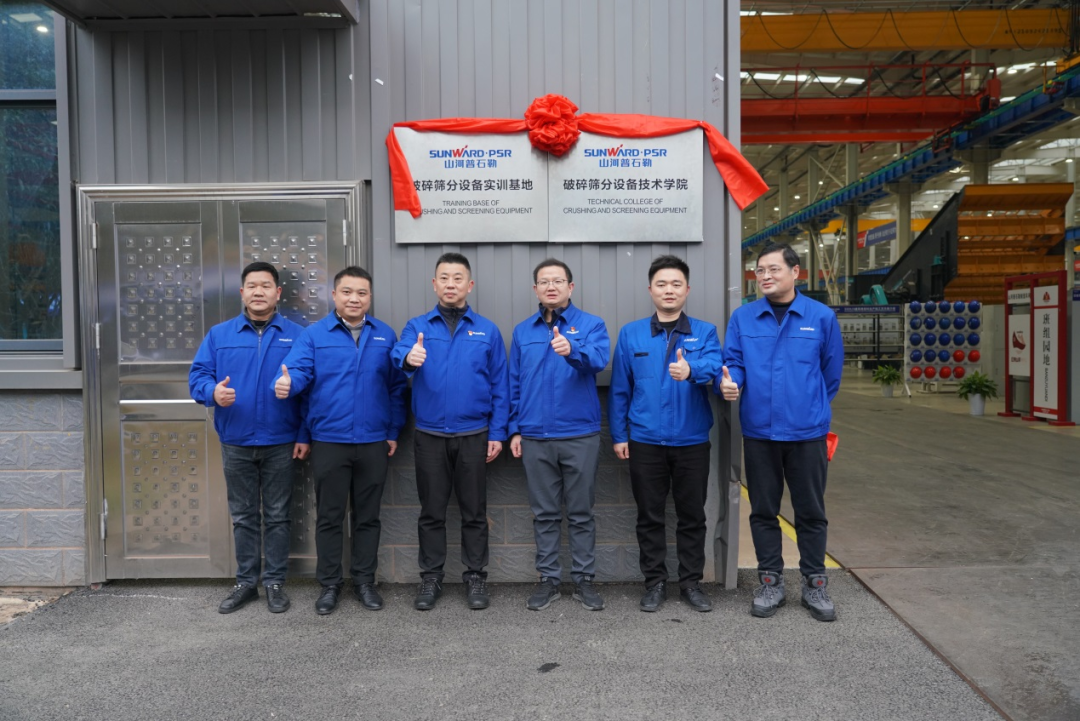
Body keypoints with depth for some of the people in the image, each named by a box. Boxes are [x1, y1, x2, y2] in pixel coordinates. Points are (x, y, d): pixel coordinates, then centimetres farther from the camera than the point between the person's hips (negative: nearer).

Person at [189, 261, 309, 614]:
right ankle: (246, 582, 25)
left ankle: (275, 582, 21)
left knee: (277, 516, 8)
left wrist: (304, 434, -7)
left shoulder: (296, 335, 1)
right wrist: (213, 391, -21)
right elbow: (197, 375, 3)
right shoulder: (219, 334, 6)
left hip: (281, 444, -2)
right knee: (243, 517, 13)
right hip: (236, 443, 2)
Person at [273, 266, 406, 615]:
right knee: (329, 517, 9)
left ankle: (364, 580, 26)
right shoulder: (314, 334, 0)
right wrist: (286, 384, -38)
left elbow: (396, 387, 7)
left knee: (368, 516, 12)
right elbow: (299, 369, -14)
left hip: (373, 442, 1)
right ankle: (330, 583, 23)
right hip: (328, 442, -1)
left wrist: (394, 432, 4)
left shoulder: (385, 335, 6)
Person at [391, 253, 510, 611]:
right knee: (431, 511, 10)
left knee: (474, 511, 9)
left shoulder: (487, 330, 3)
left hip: (474, 435, 0)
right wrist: (409, 357, -43)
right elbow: (399, 354, -19)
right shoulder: (417, 326, 3)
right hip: (429, 436, 0)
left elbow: (499, 386, 2)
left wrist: (497, 433, -4)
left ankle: (475, 577, 23)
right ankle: (431, 578, 24)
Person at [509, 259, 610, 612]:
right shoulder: (522, 331, 9)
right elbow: (514, 382, 11)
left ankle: (583, 579, 22)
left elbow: (599, 358, -22)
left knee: (581, 513, 8)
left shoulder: (591, 325, -1)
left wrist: (572, 349, -42)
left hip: (580, 435, -2)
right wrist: (514, 429, 6)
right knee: (544, 514, 11)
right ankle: (548, 579, 23)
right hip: (535, 438, 2)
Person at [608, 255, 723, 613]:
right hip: (645, 442, 0)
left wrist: (692, 370, -41)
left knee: (692, 515, 11)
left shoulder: (705, 332, 2)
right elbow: (619, 389, 4)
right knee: (650, 516, 10)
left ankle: (691, 583, 27)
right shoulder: (630, 334, 3)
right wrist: (619, 435, 1)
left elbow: (715, 367, -19)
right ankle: (655, 582, 25)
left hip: (692, 441, 0)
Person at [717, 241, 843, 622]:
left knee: (811, 511, 10)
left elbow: (831, 372, 9)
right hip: (758, 431, 1)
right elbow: (733, 361, 2)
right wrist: (729, 382, -21)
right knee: (763, 511, 11)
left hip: (807, 432, -1)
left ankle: (814, 584, 26)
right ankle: (771, 582, 25)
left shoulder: (822, 317, -1)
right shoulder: (742, 317, 1)